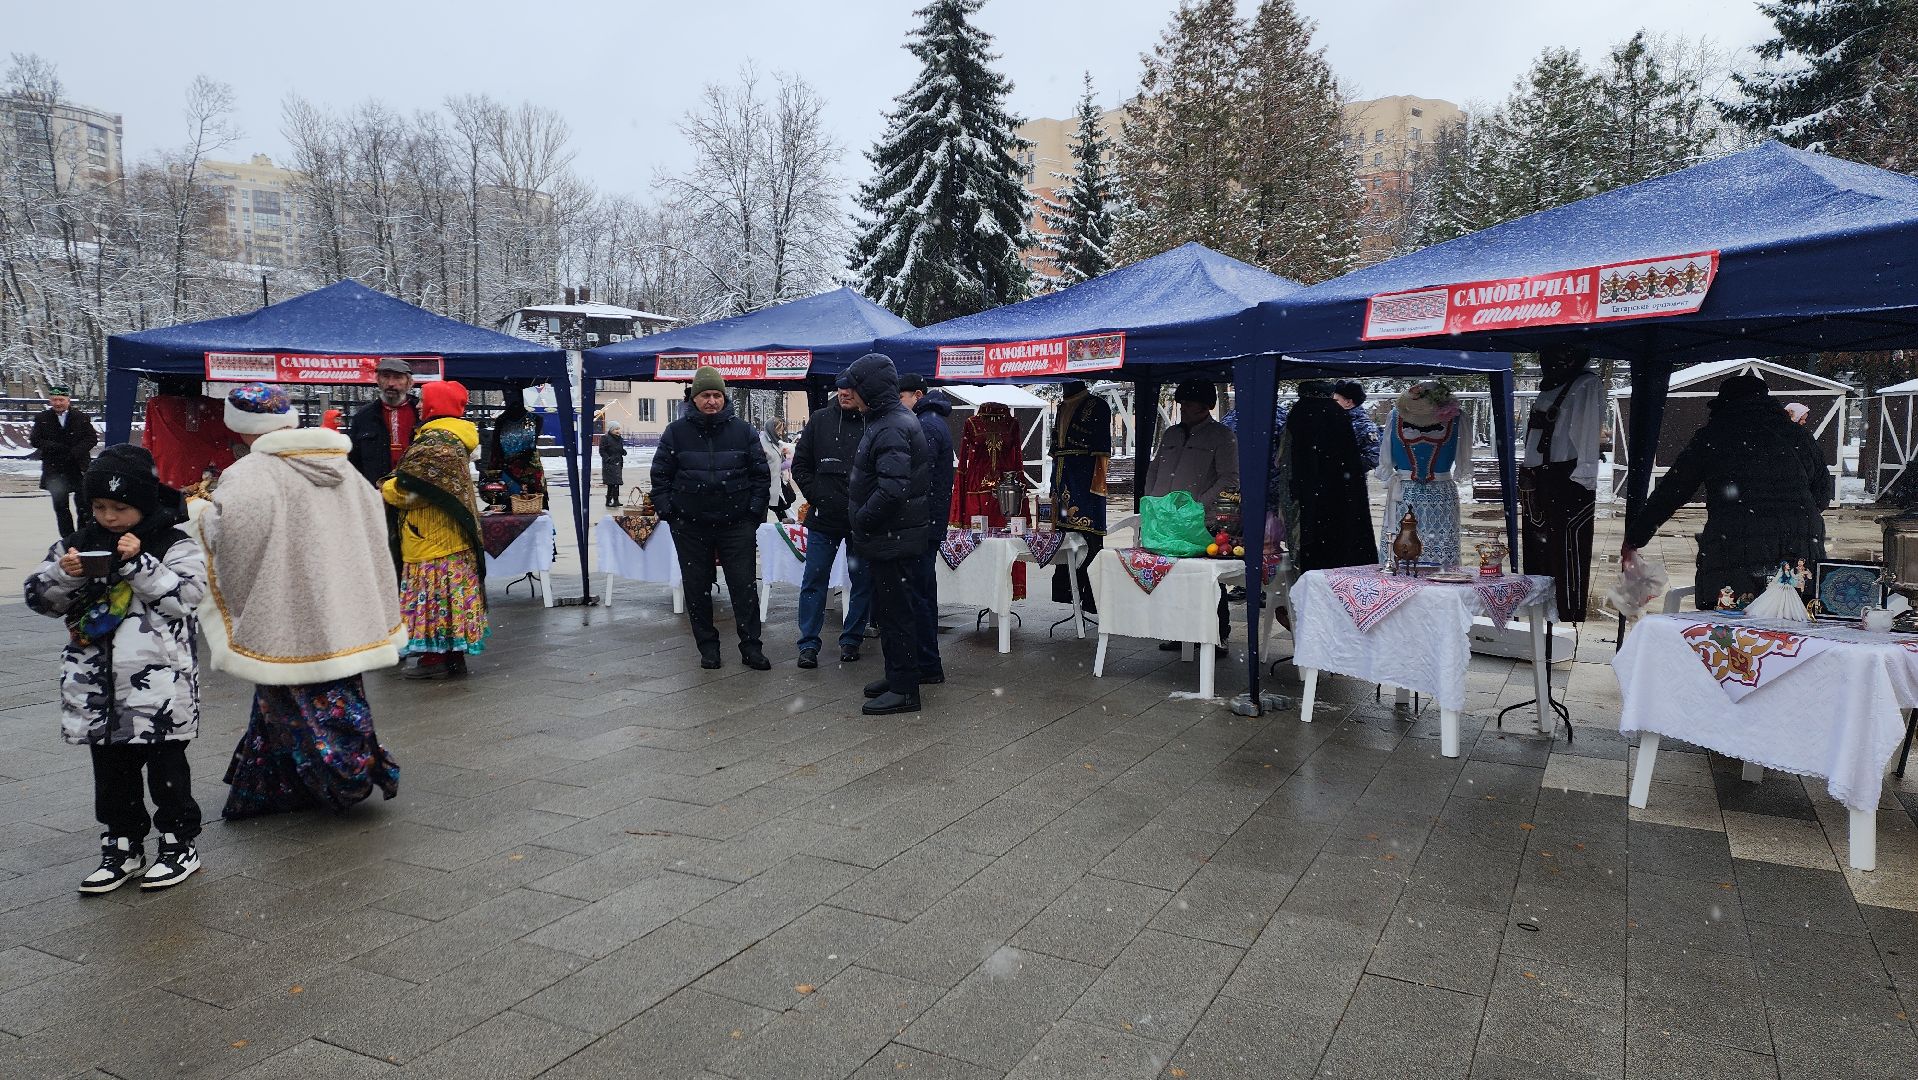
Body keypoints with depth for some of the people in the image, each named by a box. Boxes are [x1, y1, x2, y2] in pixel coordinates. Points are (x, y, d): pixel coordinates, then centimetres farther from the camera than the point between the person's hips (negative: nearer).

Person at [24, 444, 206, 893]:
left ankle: (180, 843, 18)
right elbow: (39, 598, 10)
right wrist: (64, 574, -10)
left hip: (158, 680, -5)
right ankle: (123, 845, 27)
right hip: (96, 683, 5)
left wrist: (138, 563, -22)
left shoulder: (175, 545, -6)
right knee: (110, 767, 14)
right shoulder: (80, 542, 8)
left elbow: (186, 595, -17)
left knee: (165, 765, 5)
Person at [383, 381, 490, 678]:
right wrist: (392, 486, 11)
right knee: (454, 592, 12)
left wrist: (384, 491, 1)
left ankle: (435, 657, 4)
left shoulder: (433, 442, -18)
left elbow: (408, 488, -20)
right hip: (453, 535, 10)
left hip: (431, 539, -10)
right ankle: (454, 654, 18)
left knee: (432, 592, -2)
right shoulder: (456, 438, 13)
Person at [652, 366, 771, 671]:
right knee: (697, 589, 8)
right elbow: (660, 475, 6)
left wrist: (755, 512, 0)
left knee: (744, 587, -1)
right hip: (690, 528, 1)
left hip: (736, 525, -1)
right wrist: (667, 512, -1)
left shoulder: (743, 431, 3)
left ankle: (750, 647, 8)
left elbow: (760, 474, 6)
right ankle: (708, 646, 20)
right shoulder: (676, 432, 3)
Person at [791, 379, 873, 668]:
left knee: (863, 581, 8)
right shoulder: (820, 420, 3)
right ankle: (809, 644, 11)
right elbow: (800, 464, 9)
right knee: (814, 581, 3)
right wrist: (815, 496, -2)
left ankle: (851, 639, 23)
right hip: (823, 518, 1)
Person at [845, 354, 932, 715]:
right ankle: (897, 676, 31)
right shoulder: (895, 419, 13)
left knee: (897, 611, -2)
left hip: (894, 539, -10)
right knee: (888, 609, 19)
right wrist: (863, 519, 14)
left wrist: (862, 520, -19)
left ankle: (904, 689, 7)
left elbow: (891, 489, -31)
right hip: (895, 536, 10)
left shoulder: (891, 429, -21)